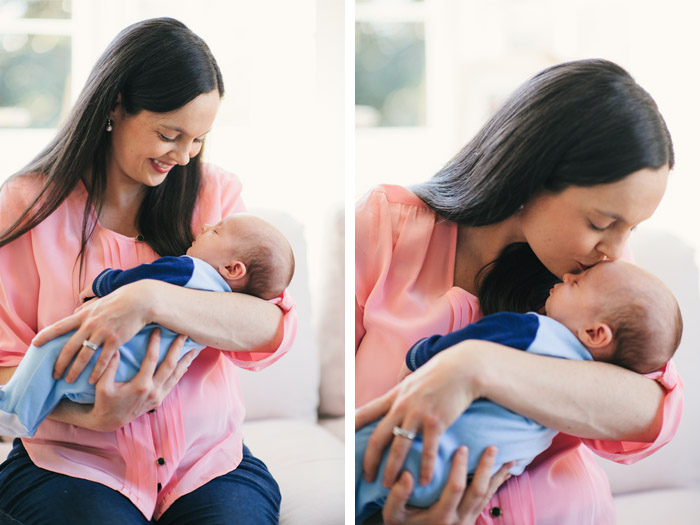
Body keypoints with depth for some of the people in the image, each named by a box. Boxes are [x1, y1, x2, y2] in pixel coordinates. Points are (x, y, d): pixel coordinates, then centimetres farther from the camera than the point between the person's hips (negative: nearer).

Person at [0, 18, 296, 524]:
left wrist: (151, 300, -25)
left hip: (208, 463, 2)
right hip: (76, 466, -2)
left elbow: (273, 328, -10)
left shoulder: (215, 192, 5)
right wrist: (90, 418, -21)